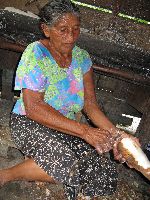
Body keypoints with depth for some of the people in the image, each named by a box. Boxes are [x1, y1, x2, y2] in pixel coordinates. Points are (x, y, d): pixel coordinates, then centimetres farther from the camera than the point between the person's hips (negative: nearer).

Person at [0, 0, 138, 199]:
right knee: (65, 164, -34)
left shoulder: (82, 57, 2)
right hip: (29, 123, -5)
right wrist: (85, 131, -29)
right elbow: (33, 107, -23)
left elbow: (90, 103, 1)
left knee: (106, 173, -15)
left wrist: (114, 133, -18)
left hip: (68, 128, 5)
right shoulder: (35, 53, -16)